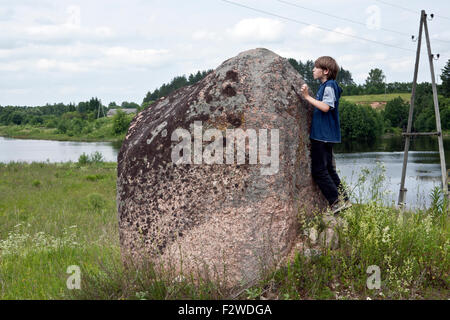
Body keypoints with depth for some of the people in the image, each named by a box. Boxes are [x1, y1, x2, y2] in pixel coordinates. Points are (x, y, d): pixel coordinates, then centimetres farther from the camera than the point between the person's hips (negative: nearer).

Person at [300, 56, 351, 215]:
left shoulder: (329, 86, -13)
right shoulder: (325, 86, 18)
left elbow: (325, 107, -25)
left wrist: (308, 97, -21)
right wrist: (308, 95, 13)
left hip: (323, 135, -11)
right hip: (325, 135, 11)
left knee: (319, 170, -8)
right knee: (328, 169, 14)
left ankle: (336, 202, -6)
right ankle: (344, 200, 17)